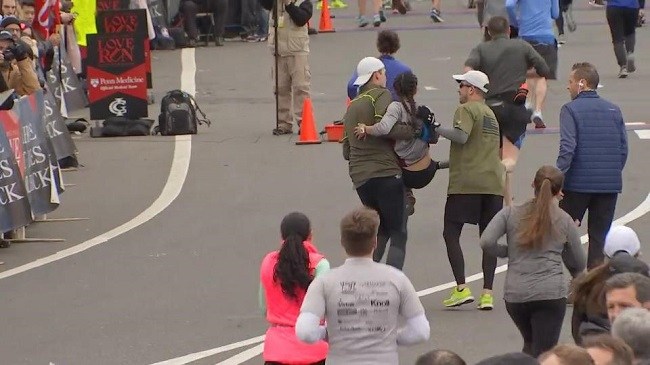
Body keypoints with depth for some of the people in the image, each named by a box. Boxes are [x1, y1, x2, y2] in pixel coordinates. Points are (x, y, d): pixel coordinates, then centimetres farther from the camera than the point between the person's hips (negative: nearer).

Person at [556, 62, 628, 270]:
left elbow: (568, 149, -17)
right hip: (610, 186, 4)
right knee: (600, 236, 9)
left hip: (578, 184, -4)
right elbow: (623, 149, 9)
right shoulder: (614, 110, 8)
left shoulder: (571, 110, -7)